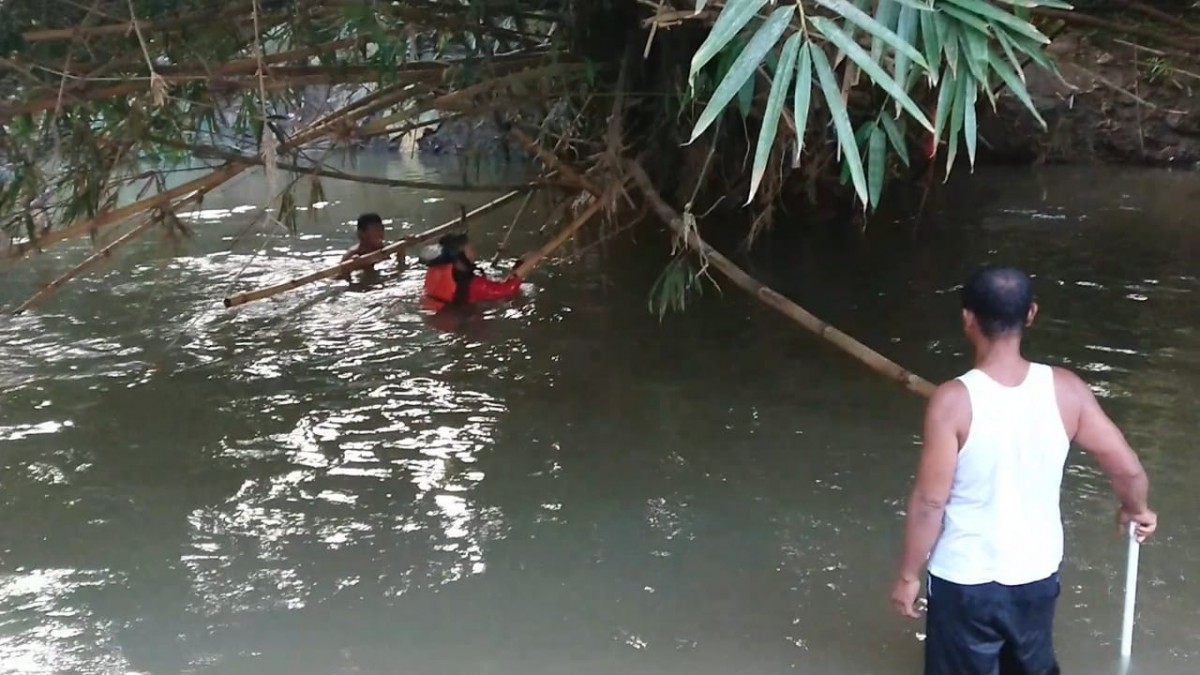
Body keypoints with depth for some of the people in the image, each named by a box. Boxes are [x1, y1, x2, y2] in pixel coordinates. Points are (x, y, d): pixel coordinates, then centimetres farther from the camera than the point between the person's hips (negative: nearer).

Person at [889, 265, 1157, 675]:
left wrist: (908, 575, -5)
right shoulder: (1065, 390, -11)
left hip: (965, 582, -3)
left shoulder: (954, 401, -23)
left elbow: (929, 502, -18)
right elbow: (1129, 470, -4)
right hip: (1037, 575, 4)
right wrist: (1135, 511, 19)